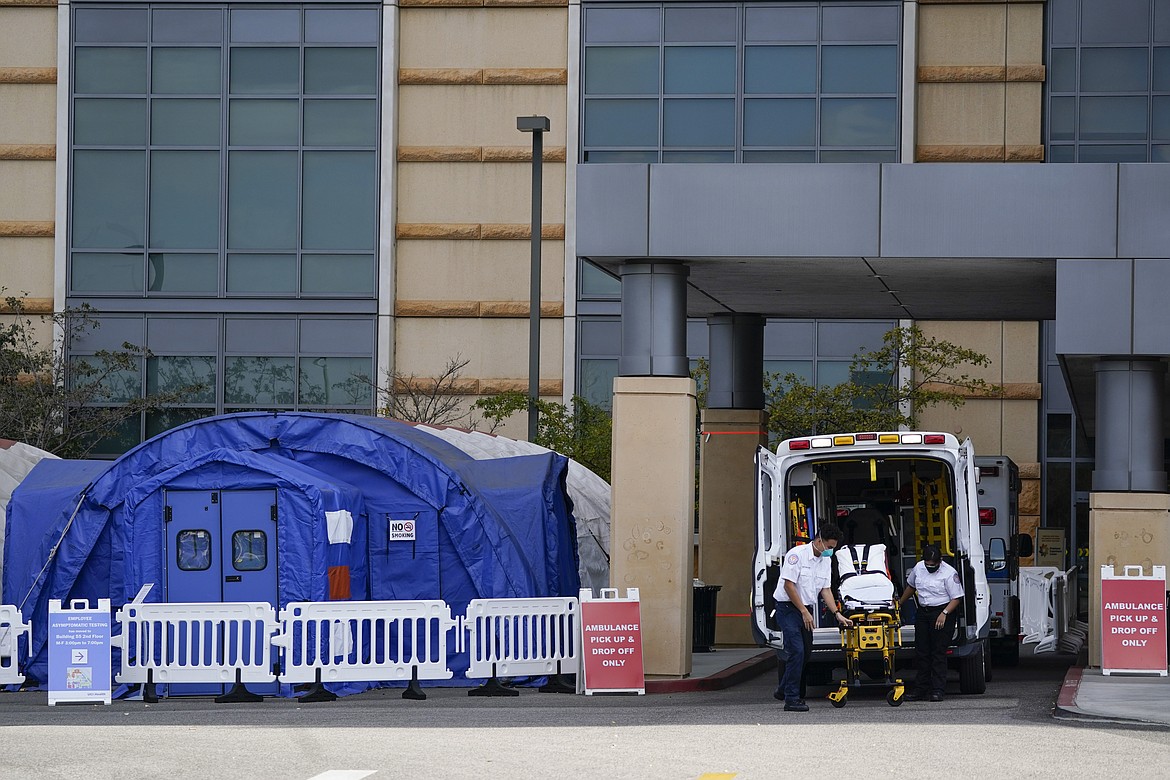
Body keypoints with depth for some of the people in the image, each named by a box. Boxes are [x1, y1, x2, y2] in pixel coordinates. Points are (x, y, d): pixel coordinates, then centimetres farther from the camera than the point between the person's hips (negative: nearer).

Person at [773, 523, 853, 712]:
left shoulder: (826, 560, 7)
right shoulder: (797, 554, -17)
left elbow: (825, 589, 11)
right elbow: (789, 585, -19)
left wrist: (837, 614, 0)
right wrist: (804, 612, -18)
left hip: (806, 609, 8)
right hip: (788, 607, -8)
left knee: (806, 652, 12)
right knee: (796, 651, -15)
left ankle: (785, 689, 29)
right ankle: (791, 699, -12)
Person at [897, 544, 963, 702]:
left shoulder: (949, 573, -12)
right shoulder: (919, 568, 6)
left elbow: (956, 598, -12)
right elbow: (910, 586, 24)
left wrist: (944, 614, -22)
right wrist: (899, 603, 30)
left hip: (942, 614, -6)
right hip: (923, 613, 6)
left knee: (938, 653, -6)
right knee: (922, 652, 7)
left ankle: (937, 690, -4)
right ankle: (921, 689, 11)